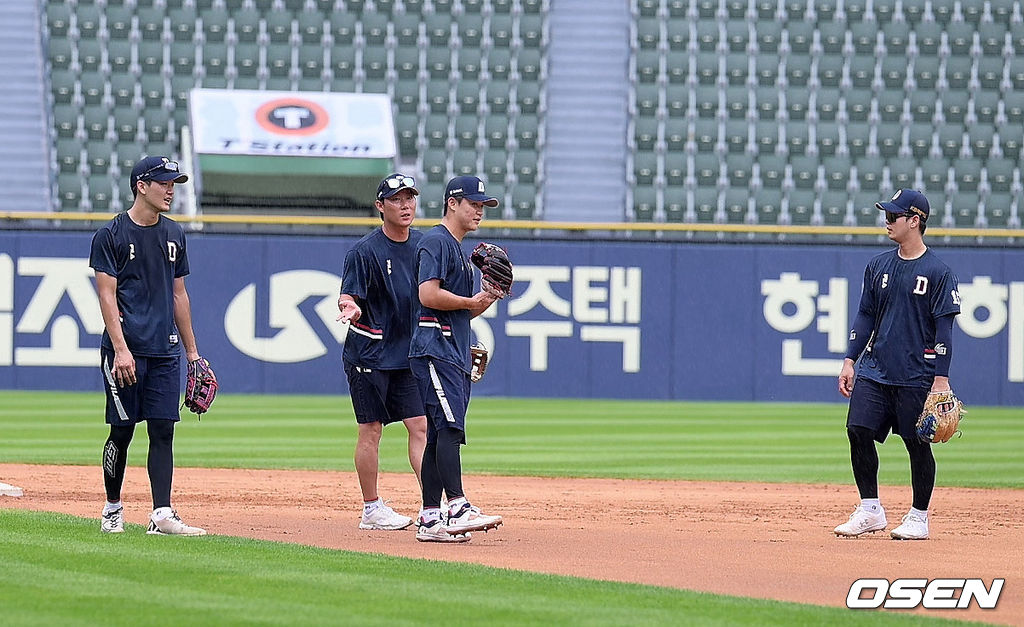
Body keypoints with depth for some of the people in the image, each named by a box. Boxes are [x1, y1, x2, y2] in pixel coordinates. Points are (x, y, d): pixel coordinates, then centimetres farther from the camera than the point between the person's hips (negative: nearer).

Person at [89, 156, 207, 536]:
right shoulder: (111, 235, -4)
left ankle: (162, 515, -6)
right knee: (122, 430, 0)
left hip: (164, 350, 5)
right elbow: (107, 296, -8)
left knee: (163, 430, -2)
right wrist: (121, 349, -18)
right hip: (125, 350, -5)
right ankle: (113, 509, 14)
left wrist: (191, 351, 16)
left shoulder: (174, 235, 14)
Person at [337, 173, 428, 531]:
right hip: (369, 356, -5)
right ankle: (371, 510, 9)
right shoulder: (365, 251, -11)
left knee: (421, 426, -2)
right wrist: (350, 309, -39)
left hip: (408, 354, 5)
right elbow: (349, 299, -17)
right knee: (371, 430, 1)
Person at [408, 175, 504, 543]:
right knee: (449, 427, -19)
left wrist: (489, 297, 7)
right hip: (435, 349, -10)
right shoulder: (436, 242, -6)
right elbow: (429, 294, -19)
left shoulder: (460, 250, 25)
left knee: (440, 434, 7)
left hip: (456, 354, 10)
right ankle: (458, 508, -28)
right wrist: (470, 302, -8)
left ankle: (430, 519, 6)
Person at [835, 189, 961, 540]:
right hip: (873, 371, 5)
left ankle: (919, 518, 13)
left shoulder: (938, 272, -6)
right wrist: (850, 361, 8)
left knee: (918, 444, 1)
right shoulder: (879, 266, 11)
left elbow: (944, 327, -7)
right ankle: (870, 511, 7)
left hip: (916, 376, -5)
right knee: (858, 430, -4)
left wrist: (941, 378, -12)